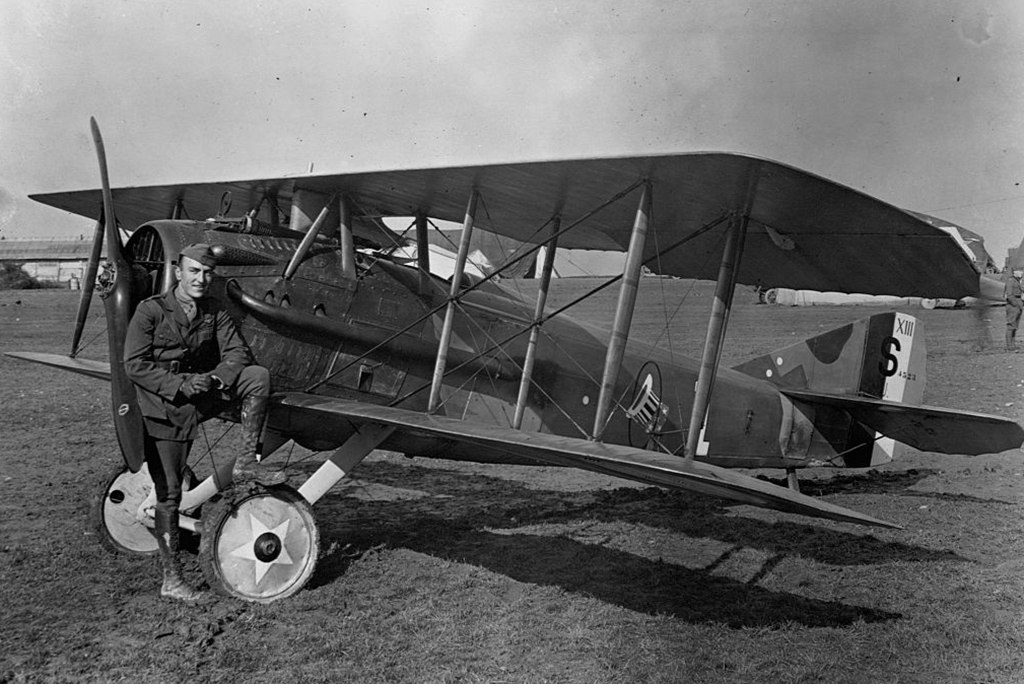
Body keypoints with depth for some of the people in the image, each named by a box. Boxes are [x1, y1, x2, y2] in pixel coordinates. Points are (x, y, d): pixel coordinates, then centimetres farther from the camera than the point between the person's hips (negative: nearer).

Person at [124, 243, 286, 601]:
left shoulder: (215, 312, 5)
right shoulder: (150, 311, -7)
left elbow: (238, 353, 1)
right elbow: (134, 365, -12)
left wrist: (215, 378, -19)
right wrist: (180, 384, -21)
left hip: (202, 396, 4)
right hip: (164, 408, -4)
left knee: (258, 375, -19)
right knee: (168, 493, -3)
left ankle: (246, 462, -14)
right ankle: (171, 579, 7)